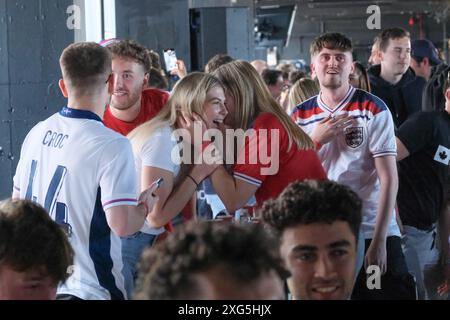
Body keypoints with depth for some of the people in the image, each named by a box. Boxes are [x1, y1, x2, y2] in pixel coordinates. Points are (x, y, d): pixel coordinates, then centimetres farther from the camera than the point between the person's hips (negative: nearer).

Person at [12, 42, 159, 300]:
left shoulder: (36, 133, 4)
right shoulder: (112, 145, -17)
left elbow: (17, 201, 14)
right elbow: (121, 224, -21)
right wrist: (145, 207, -1)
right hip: (88, 288, -6)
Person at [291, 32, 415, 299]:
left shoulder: (373, 109, -4)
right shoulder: (300, 116, 7)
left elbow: (389, 179, -8)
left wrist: (379, 241, -15)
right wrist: (316, 140, -8)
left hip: (372, 232, -3)